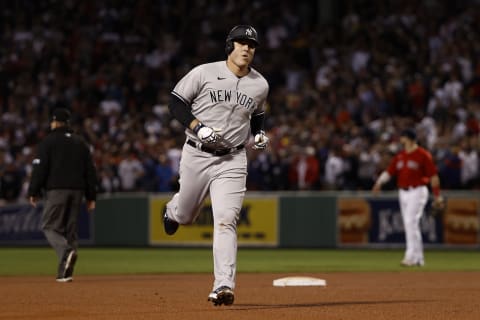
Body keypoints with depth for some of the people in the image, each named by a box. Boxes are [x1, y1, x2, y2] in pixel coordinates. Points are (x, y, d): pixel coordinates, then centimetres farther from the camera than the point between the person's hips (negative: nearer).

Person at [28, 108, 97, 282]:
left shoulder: (49, 141, -2)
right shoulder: (80, 142, 14)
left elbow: (40, 168, -7)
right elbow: (90, 170, 14)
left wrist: (33, 192, -2)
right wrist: (91, 196, 16)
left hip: (56, 190, -5)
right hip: (77, 190, 5)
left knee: (50, 226, 1)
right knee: (70, 228, 9)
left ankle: (66, 251, -28)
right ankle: (65, 272, 5)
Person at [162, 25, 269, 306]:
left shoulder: (260, 85, 4)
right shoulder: (204, 73, -8)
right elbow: (176, 103, -5)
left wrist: (259, 134, 1)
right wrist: (198, 127, -18)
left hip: (232, 161, 1)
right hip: (196, 156, -1)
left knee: (226, 221, -14)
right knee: (186, 215, 17)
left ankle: (223, 286, -18)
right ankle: (172, 210, 57)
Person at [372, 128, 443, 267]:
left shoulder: (423, 155, -7)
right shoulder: (399, 156, 11)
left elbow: (433, 175, -6)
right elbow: (389, 171, 5)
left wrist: (437, 194, -7)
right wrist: (380, 181, -13)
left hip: (417, 192, -7)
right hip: (403, 193, 7)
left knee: (411, 222, -16)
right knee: (409, 224, 9)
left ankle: (411, 256, -17)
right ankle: (419, 258, 16)